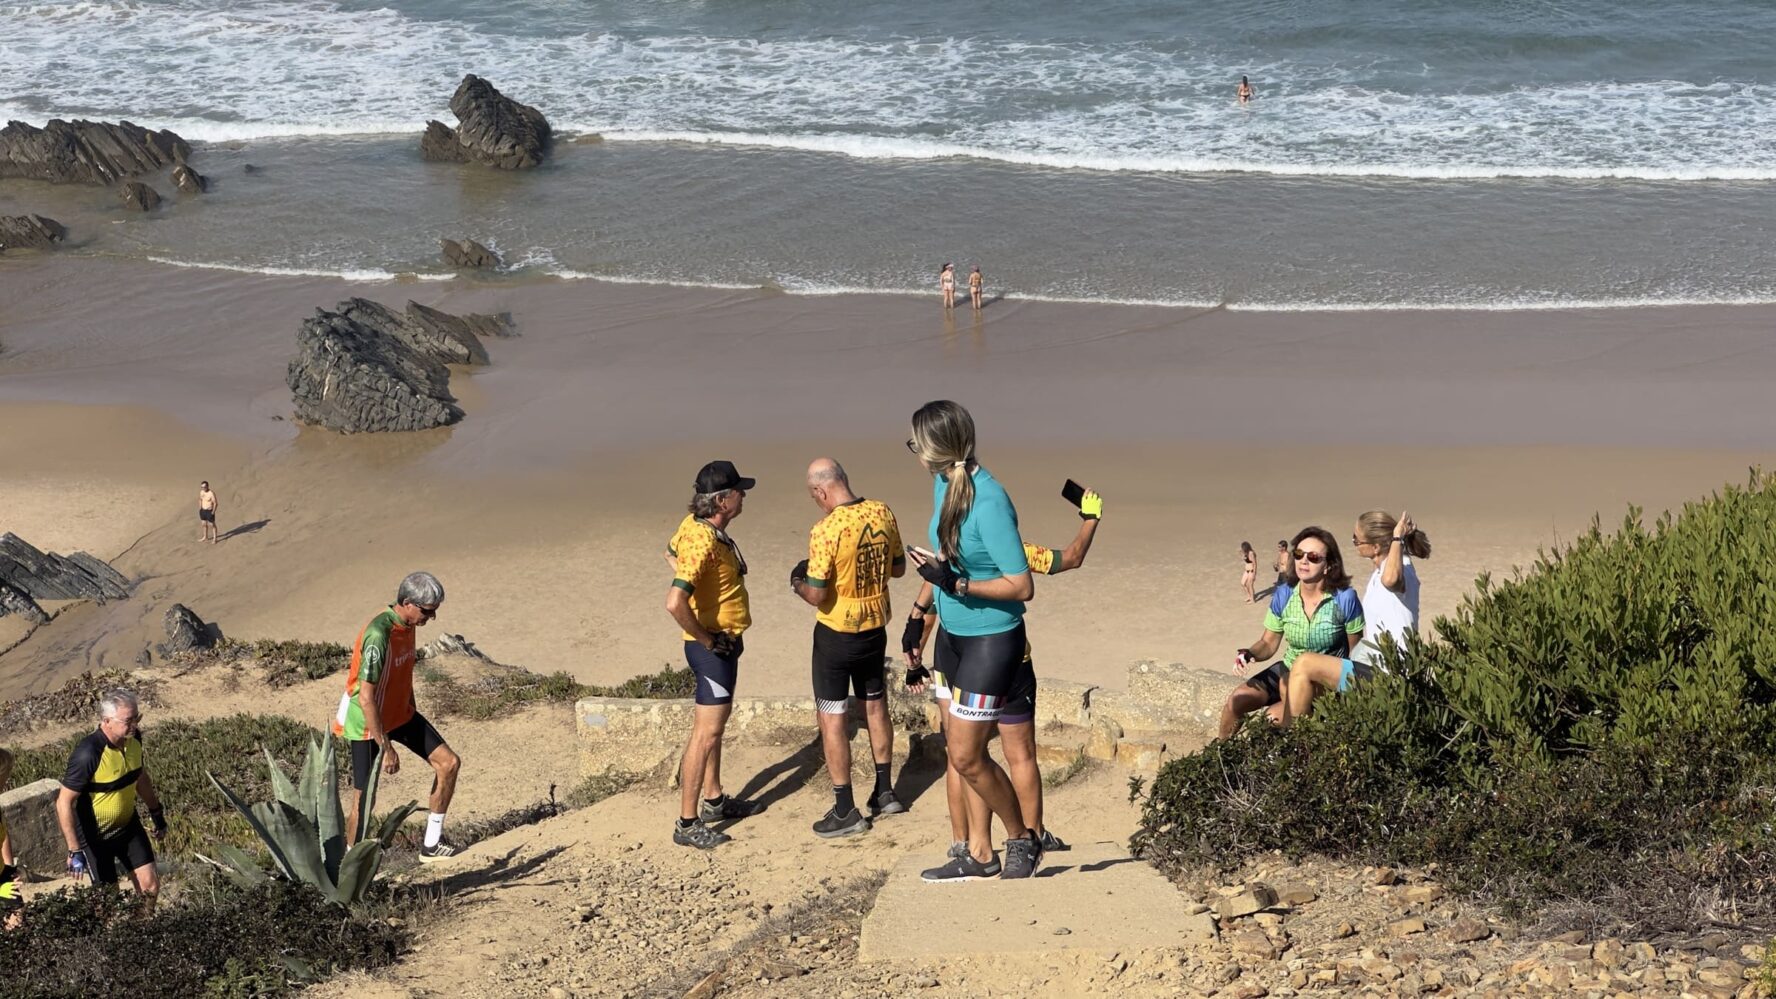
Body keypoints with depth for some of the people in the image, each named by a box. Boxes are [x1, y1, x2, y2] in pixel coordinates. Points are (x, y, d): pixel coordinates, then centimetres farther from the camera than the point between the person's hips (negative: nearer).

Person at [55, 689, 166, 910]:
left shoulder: (133, 739, -9)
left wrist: (157, 813, 21)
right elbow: (64, 803, -25)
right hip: (95, 836, -6)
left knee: (150, 885, 6)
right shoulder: (89, 754, -31)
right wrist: (74, 851, -25)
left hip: (128, 825, 6)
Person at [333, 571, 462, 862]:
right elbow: (366, 698, -30)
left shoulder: (408, 625, -2)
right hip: (368, 724, -9)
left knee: (449, 762, 2)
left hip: (401, 715, 9)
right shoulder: (379, 636, -30)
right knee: (364, 800, -2)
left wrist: (413, 713, 22)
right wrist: (385, 748, -27)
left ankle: (431, 844, 11)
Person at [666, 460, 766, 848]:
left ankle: (714, 799, 36)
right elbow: (674, 603, -36)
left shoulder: (695, 525, 1)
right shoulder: (703, 542, -28)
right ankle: (687, 823, -2)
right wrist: (704, 638, -21)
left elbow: (671, 552, 24)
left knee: (714, 724, 22)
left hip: (723, 642, 10)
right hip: (714, 647, -10)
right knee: (707, 732, -6)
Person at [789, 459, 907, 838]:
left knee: (831, 718, 4)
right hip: (875, 628, 7)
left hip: (836, 633, -7)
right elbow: (898, 568, 8)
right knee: (875, 705, 22)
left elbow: (818, 596, -21)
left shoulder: (826, 530, -24)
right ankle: (884, 792, 33)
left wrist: (798, 584, -1)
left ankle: (845, 811, 8)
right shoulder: (882, 513, -5)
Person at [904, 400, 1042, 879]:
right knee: (960, 750, 13)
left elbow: (1022, 587, -24)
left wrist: (956, 584, -28)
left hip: (992, 639, -8)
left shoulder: (989, 502, -26)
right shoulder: (943, 481, 0)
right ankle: (979, 853, 26)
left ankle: (1023, 840, 17)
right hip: (952, 633, 8)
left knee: (966, 756, -4)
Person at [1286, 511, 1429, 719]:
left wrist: (1397, 537, -31)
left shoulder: (1401, 568, -18)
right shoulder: (1381, 571, 12)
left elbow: (1390, 579, -45)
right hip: (1374, 669, 10)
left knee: (1305, 664, -15)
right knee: (1290, 682, 6)